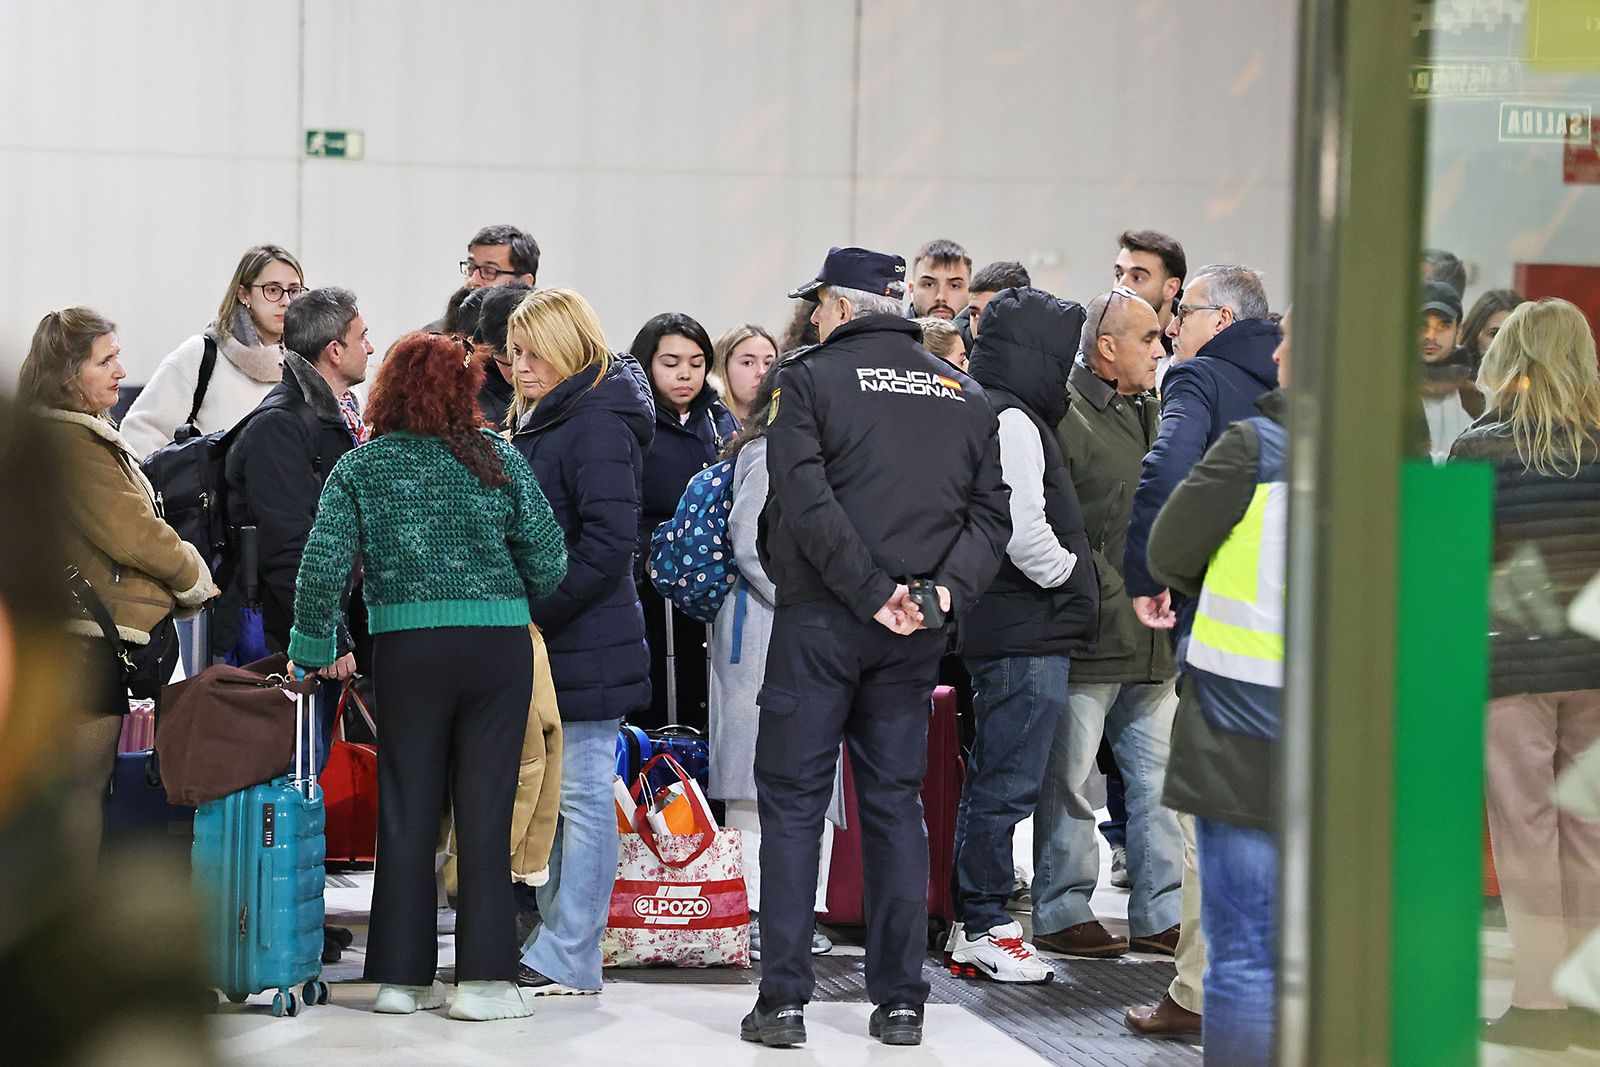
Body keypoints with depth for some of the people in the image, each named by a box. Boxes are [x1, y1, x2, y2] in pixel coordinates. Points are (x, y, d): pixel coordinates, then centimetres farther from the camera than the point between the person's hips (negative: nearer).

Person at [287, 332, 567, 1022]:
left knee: (406, 811, 9)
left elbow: (322, 564, -7)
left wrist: (311, 650, 4)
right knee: (485, 811, 3)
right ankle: (483, 978, 2)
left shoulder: (362, 467, 1)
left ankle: (402, 976, 12)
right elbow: (548, 560, 1)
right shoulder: (497, 459, 1)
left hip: (406, 649, 1)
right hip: (499, 645, 0)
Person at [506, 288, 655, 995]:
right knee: (549, 795, 13)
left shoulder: (597, 426, -13)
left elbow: (609, 543, -20)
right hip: (542, 641, 10)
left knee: (581, 795, -4)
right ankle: (553, 947, 20)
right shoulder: (536, 421, 17)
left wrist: (533, 612, -19)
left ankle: (569, 960, 1)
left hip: (584, 643, -10)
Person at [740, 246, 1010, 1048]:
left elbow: (807, 502, -15)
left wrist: (873, 591, -15)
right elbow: (990, 512, 4)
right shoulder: (965, 395, 12)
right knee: (895, 802, 11)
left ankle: (783, 999, -1)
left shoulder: (812, 380, -3)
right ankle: (900, 1001, 9)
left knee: (792, 801, 2)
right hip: (917, 635, 4)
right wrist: (947, 587, -7)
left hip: (820, 620, -4)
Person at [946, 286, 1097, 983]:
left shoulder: (980, 411, 17)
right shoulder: (1012, 420, -15)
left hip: (995, 630, 11)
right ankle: (981, 928, 0)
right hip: (1025, 635, -11)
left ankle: (974, 923, 21)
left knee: (992, 780, 15)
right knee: (1008, 784, -5)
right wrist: (1070, 575, -8)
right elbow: (1023, 529, -23)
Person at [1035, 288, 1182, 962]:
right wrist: (1104, 593, -15)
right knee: (1067, 779, 1)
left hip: (1152, 641, 8)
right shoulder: (1061, 414, -9)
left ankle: (1159, 913, 17)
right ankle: (1060, 913, 9)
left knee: (1158, 779, 10)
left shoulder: (1151, 413, 18)